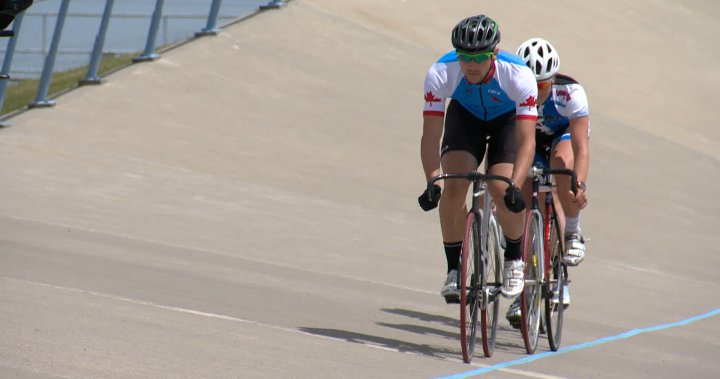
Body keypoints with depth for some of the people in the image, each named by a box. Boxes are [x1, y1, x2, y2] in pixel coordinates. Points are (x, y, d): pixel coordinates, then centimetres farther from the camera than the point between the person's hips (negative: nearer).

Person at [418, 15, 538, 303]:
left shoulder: (519, 76, -37)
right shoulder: (440, 74, -33)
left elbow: (527, 141, -38)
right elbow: (431, 136, -30)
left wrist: (515, 187, -51)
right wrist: (432, 183, -43)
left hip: (508, 120, -1)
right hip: (465, 116, 2)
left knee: (502, 190, -22)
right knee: (454, 185, -21)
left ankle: (514, 259, 5)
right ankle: (454, 268, -6)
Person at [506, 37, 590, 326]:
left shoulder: (570, 93, -34)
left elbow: (581, 147, -39)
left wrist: (580, 184, -55)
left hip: (564, 135, -2)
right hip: (530, 142, 2)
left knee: (562, 162, -37)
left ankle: (573, 234, -12)